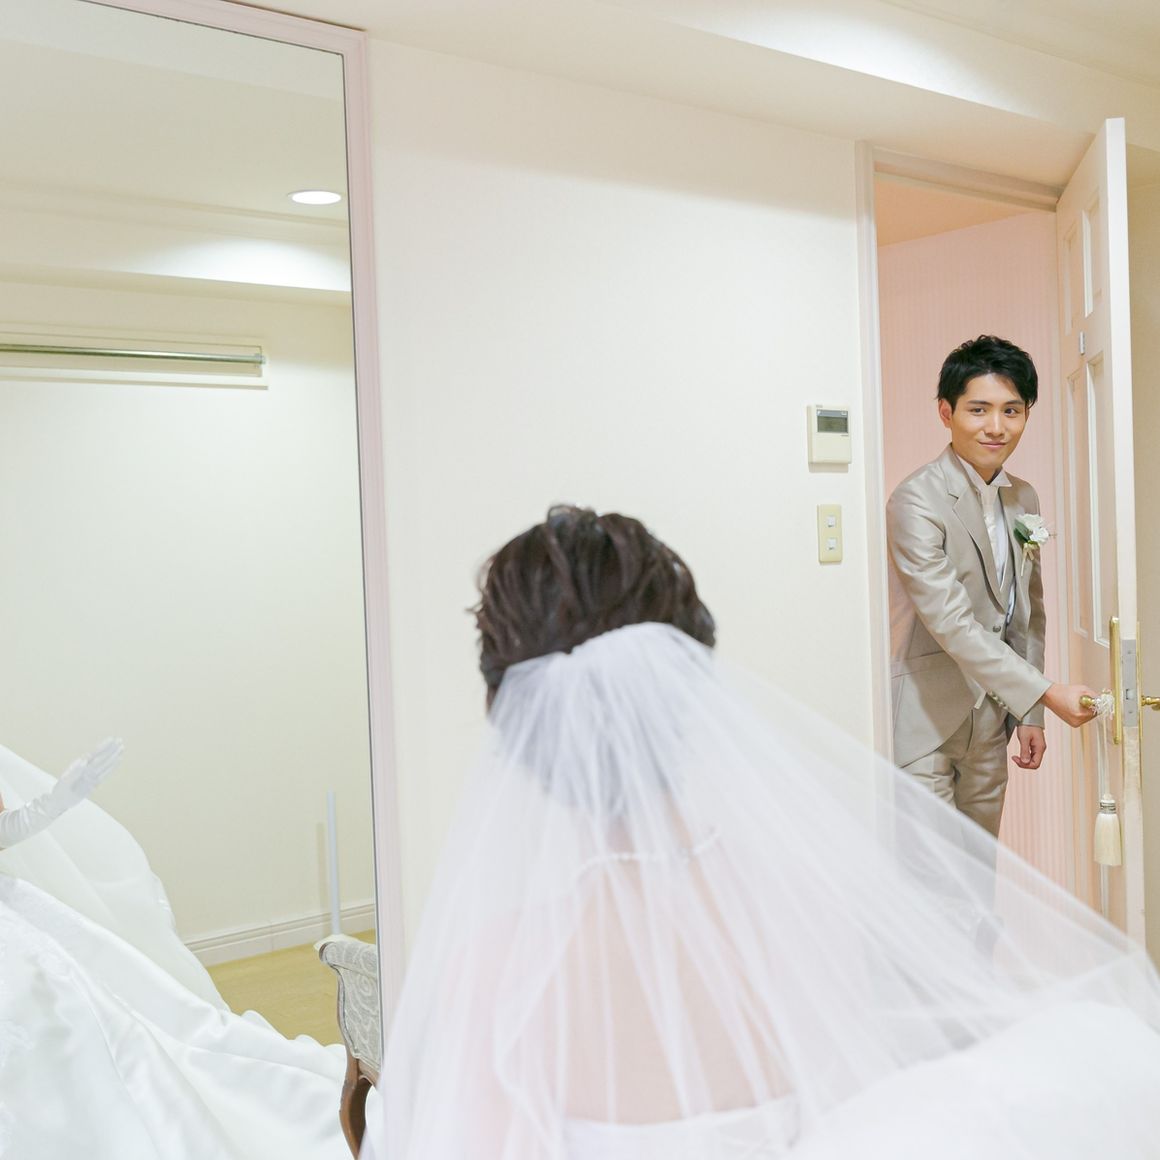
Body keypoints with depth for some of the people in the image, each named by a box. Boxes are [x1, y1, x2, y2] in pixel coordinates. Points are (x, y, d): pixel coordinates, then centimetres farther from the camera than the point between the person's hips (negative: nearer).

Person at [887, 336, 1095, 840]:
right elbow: (951, 623, -22)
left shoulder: (1023, 500, 9)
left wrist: (1029, 715, 11)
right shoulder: (916, 500, -16)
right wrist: (1046, 693, -23)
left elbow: (1027, 613, 15)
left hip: (989, 719, 7)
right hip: (924, 718, -7)